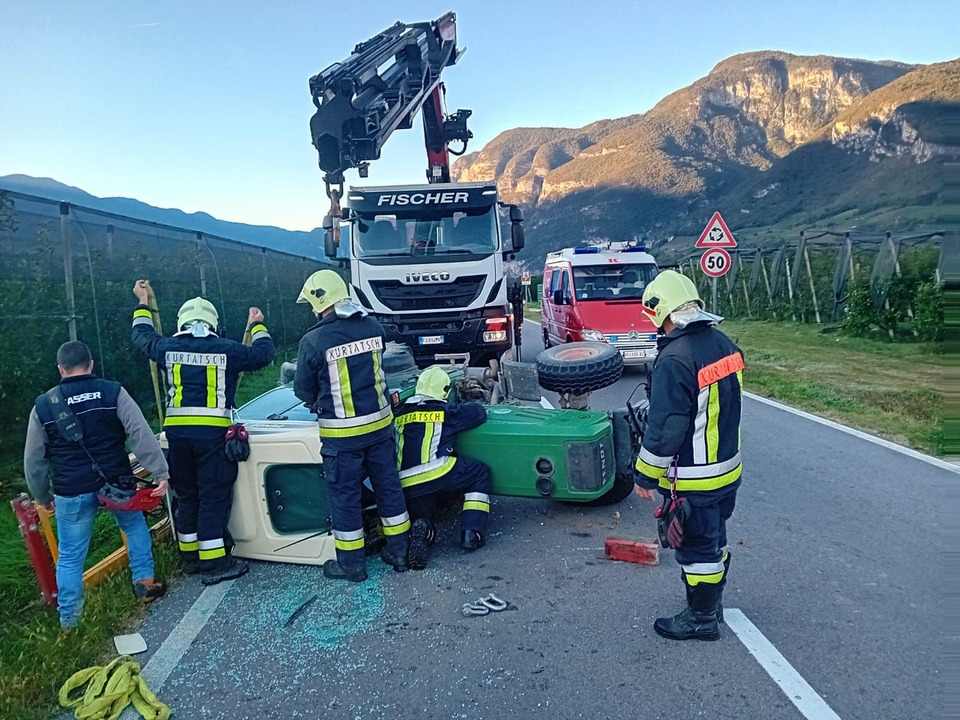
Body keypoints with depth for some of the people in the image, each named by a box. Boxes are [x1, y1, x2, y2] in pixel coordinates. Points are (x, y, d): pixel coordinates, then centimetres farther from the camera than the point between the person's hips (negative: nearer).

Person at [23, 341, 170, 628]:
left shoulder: (43, 405, 3)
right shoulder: (113, 392, -4)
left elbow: (34, 460, 9)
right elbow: (141, 434, -14)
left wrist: (42, 497, 22)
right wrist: (161, 473, -13)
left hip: (71, 492, 1)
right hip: (115, 482, 0)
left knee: (70, 556, 13)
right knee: (135, 526, 26)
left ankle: (68, 619, 20)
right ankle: (144, 583, 24)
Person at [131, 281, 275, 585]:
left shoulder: (168, 348, 7)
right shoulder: (226, 349, -1)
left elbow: (142, 336, 27)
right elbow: (264, 354, 11)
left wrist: (142, 304, 43)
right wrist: (258, 326, 28)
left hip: (176, 430, 4)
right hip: (213, 431, -4)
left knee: (186, 494, 16)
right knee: (214, 495, 0)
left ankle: (190, 556, 27)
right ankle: (214, 563, 1)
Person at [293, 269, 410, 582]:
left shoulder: (313, 340, -15)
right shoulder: (373, 327, -2)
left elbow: (303, 390, -2)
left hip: (341, 433, -4)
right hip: (379, 423, 5)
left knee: (345, 496, 10)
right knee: (388, 486, 16)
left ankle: (351, 564, 23)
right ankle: (398, 552, 29)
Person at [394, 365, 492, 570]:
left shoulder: (400, 413, 16)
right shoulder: (445, 410, 4)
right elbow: (479, 412, 12)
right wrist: (461, 408, 34)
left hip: (406, 486, 5)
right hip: (438, 472, -4)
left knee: (421, 517, 27)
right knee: (481, 473, 18)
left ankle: (421, 529, -12)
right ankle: (471, 533, 6)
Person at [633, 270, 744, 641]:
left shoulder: (675, 360, -26)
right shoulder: (723, 343, 1)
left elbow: (665, 428, -24)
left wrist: (646, 474, -12)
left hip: (693, 479, -9)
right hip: (728, 468, 9)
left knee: (697, 547, 8)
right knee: (714, 539, 23)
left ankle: (701, 618, 25)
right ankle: (711, 603, 40)